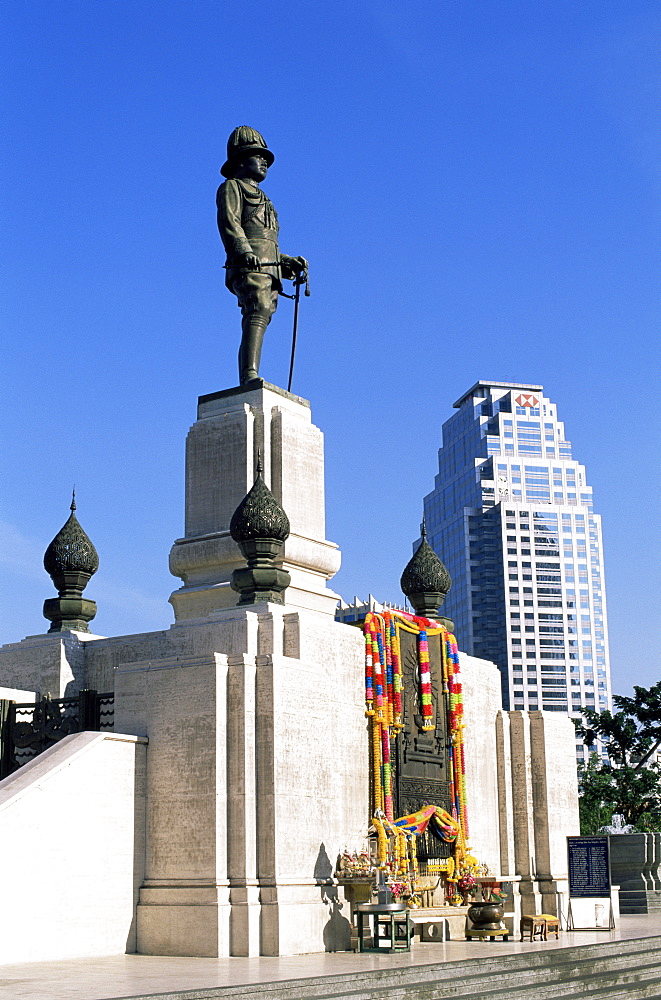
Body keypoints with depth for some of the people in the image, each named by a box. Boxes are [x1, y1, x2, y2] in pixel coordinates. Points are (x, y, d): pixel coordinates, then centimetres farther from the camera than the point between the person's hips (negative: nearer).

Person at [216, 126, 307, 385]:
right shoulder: (232, 187, 12)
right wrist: (245, 251, -23)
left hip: (268, 271, 9)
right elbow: (228, 223, -7)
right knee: (259, 313, -28)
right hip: (249, 268, -9)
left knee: (257, 320, 0)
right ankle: (249, 378, -42)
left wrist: (290, 262, 19)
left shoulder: (262, 199, 38)